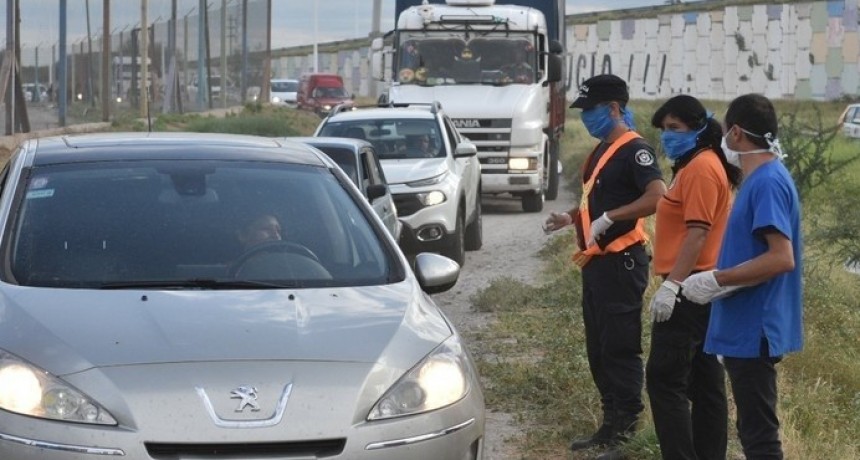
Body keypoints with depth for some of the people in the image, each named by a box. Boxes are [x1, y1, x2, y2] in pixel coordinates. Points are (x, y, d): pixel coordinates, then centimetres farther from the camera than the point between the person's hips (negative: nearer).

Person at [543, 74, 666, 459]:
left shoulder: (634, 150, -13)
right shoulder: (602, 150, 16)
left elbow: (657, 198, -27)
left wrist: (607, 218, -27)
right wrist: (572, 217, 15)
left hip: (621, 262, -10)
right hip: (596, 261, 10)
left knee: (620, 348, -7)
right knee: (598, 348, 14)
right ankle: (610, 426, 23)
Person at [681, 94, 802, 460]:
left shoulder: (768, 182, -18)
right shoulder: (761, 179, 13)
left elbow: (782, 258, -25)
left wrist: (716, 280, -20)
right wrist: (722, 279, 13)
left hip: (754, 330, -10)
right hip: (747, 328, 10)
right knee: (755, 430, 17)